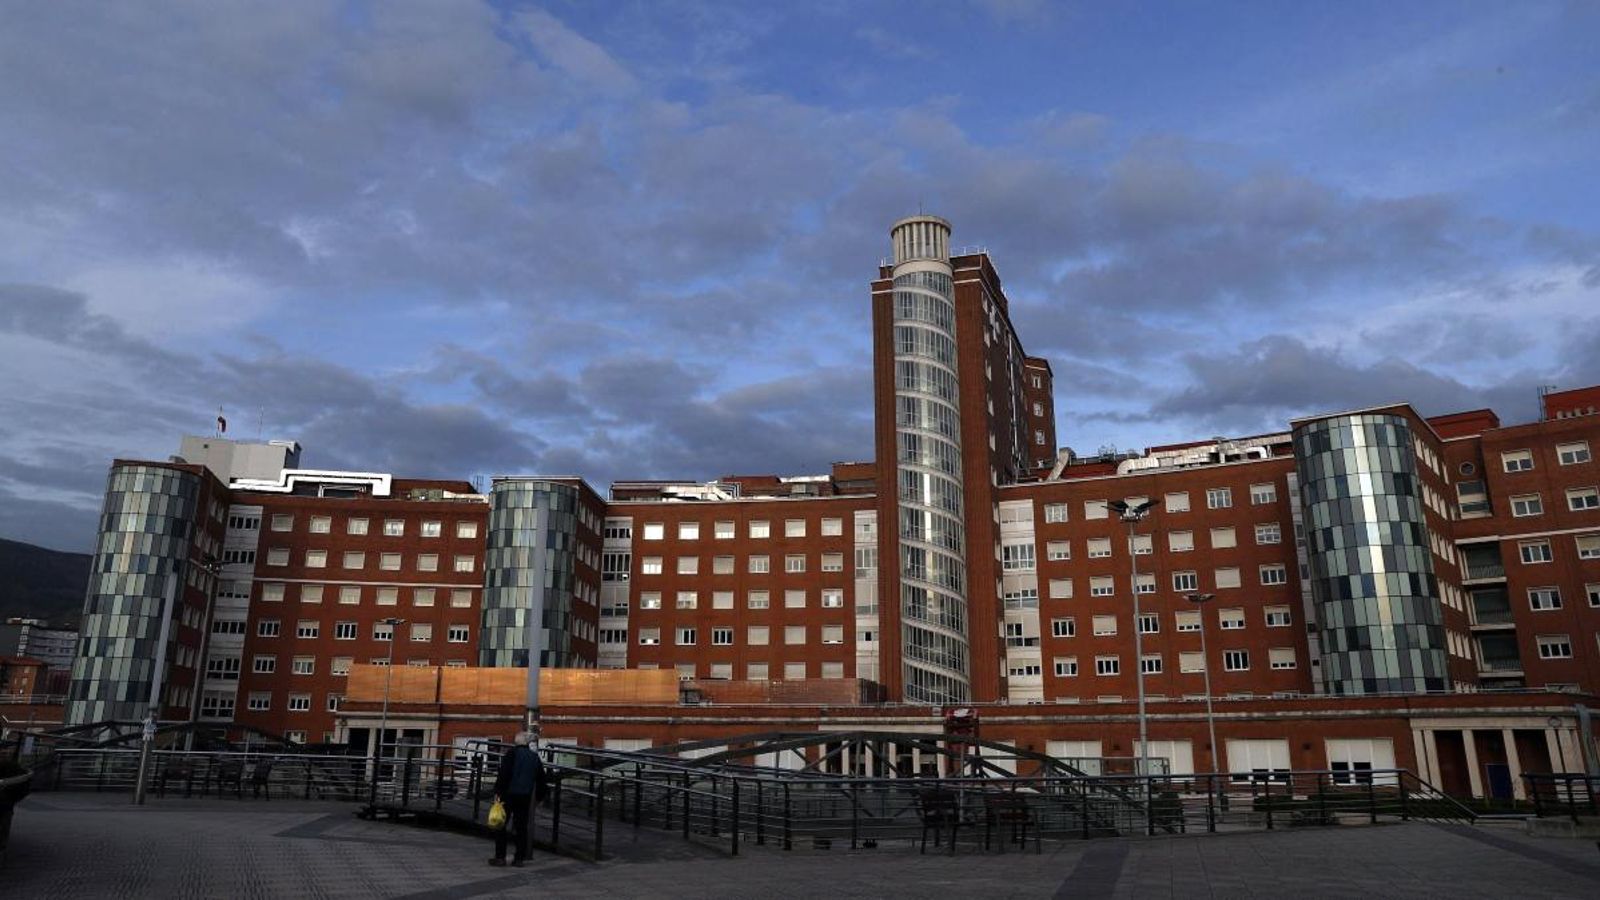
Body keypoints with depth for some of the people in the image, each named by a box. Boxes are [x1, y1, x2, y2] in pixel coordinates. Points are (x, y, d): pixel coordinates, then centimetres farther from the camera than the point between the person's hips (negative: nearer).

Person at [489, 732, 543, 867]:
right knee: (522, 827, 9)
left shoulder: (512, 753, -8)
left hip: (509, 794, -5)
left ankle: (500, 857, 1)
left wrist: (497, 791, -11)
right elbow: (541, 778, 15)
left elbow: (504, 774, -15)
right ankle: (519, 858, 9)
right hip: (526, 796, 5)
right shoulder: (535, 757, 10)